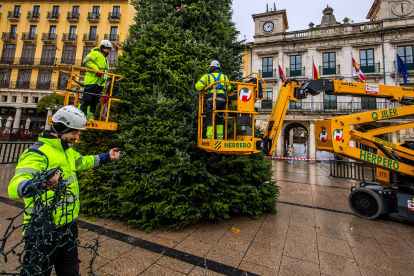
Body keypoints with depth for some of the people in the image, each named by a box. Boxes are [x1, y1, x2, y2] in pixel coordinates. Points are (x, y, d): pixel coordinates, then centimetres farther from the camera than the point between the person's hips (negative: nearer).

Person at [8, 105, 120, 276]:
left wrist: (107, 157, 26)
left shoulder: (66, 150, 7)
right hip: (45, 230, -8)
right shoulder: (38, 153, -22)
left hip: (68, 224, 8)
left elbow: (81, 161, 25)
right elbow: (14, 187, -34)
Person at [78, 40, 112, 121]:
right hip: (92, 81, -8)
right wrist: (97, 70, -20)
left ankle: (90, 117, 9)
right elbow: (86, 60, -13)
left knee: (94, 101, 6)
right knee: (86, 99, -10)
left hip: (99, 83, 8)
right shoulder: (96, 53, 2)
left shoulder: (105, 58, 29)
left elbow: (105, 71, 35)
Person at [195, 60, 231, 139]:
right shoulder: (224, 76, 17)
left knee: (210, 120, 0)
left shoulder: (207, 76, 8)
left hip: (211, 100, -3)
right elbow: (229, 89, 20)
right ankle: (220, 137, 12)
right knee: (220, 120, 15)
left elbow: (198, 86, -2)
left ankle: (209, 138, -6)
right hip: (222, 100, 3)